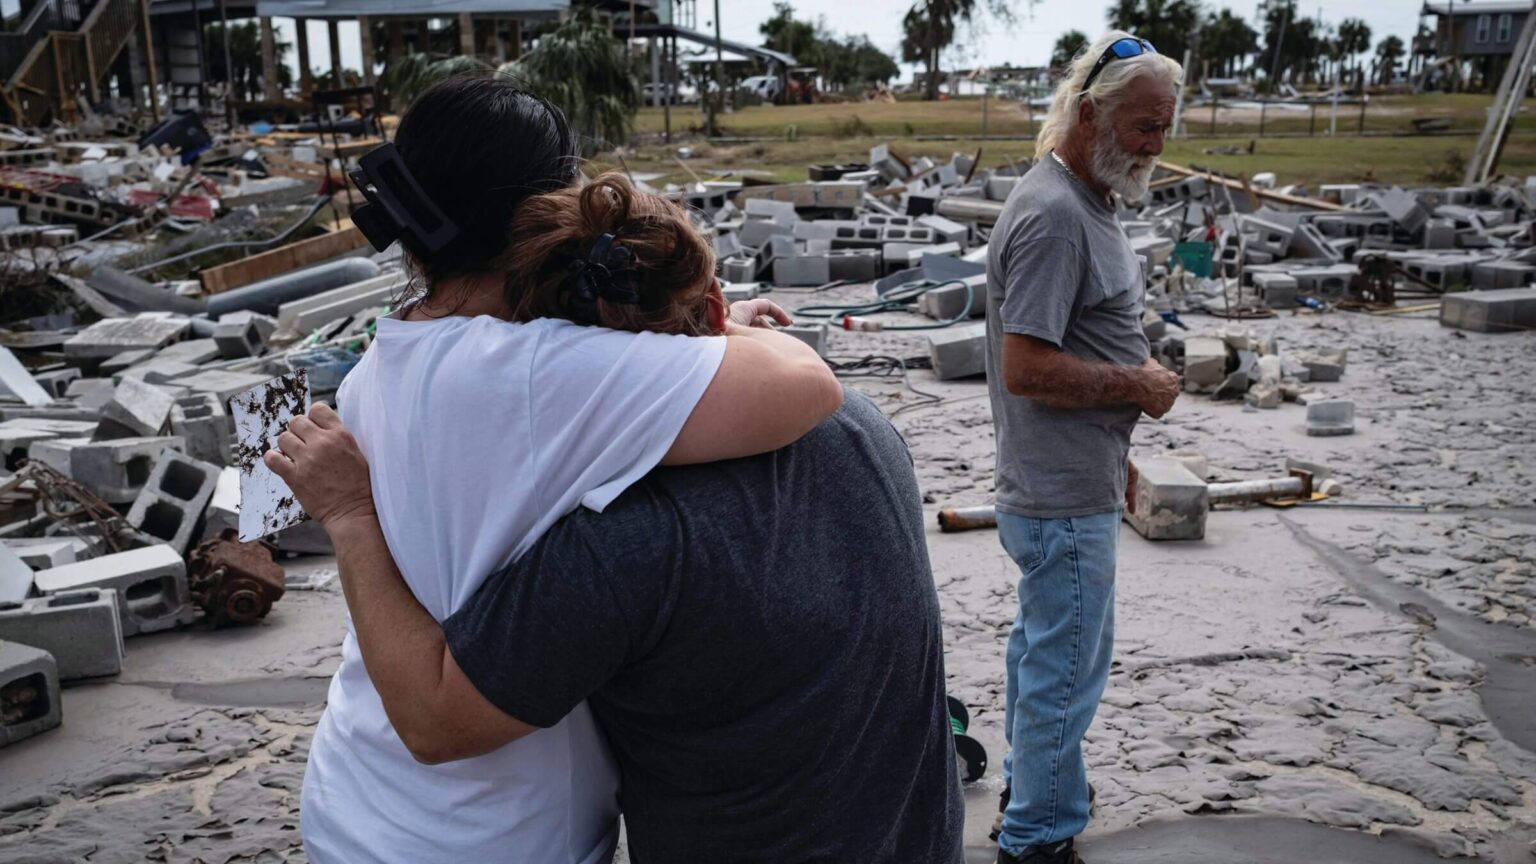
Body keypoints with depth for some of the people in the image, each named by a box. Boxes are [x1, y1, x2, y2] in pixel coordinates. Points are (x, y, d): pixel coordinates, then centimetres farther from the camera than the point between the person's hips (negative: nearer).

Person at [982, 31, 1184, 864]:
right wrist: (1137, 385, -15)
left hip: (1064, 487, 11)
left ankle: (1027, 788, 41)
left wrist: (1113, 450, 21)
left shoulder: (1083, 201, 11)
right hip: (1064, 500, -11)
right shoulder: (1053, 215, -23)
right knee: (1066, 667, 3)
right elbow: (1027, 368, -28)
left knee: (1041, 645, 23)